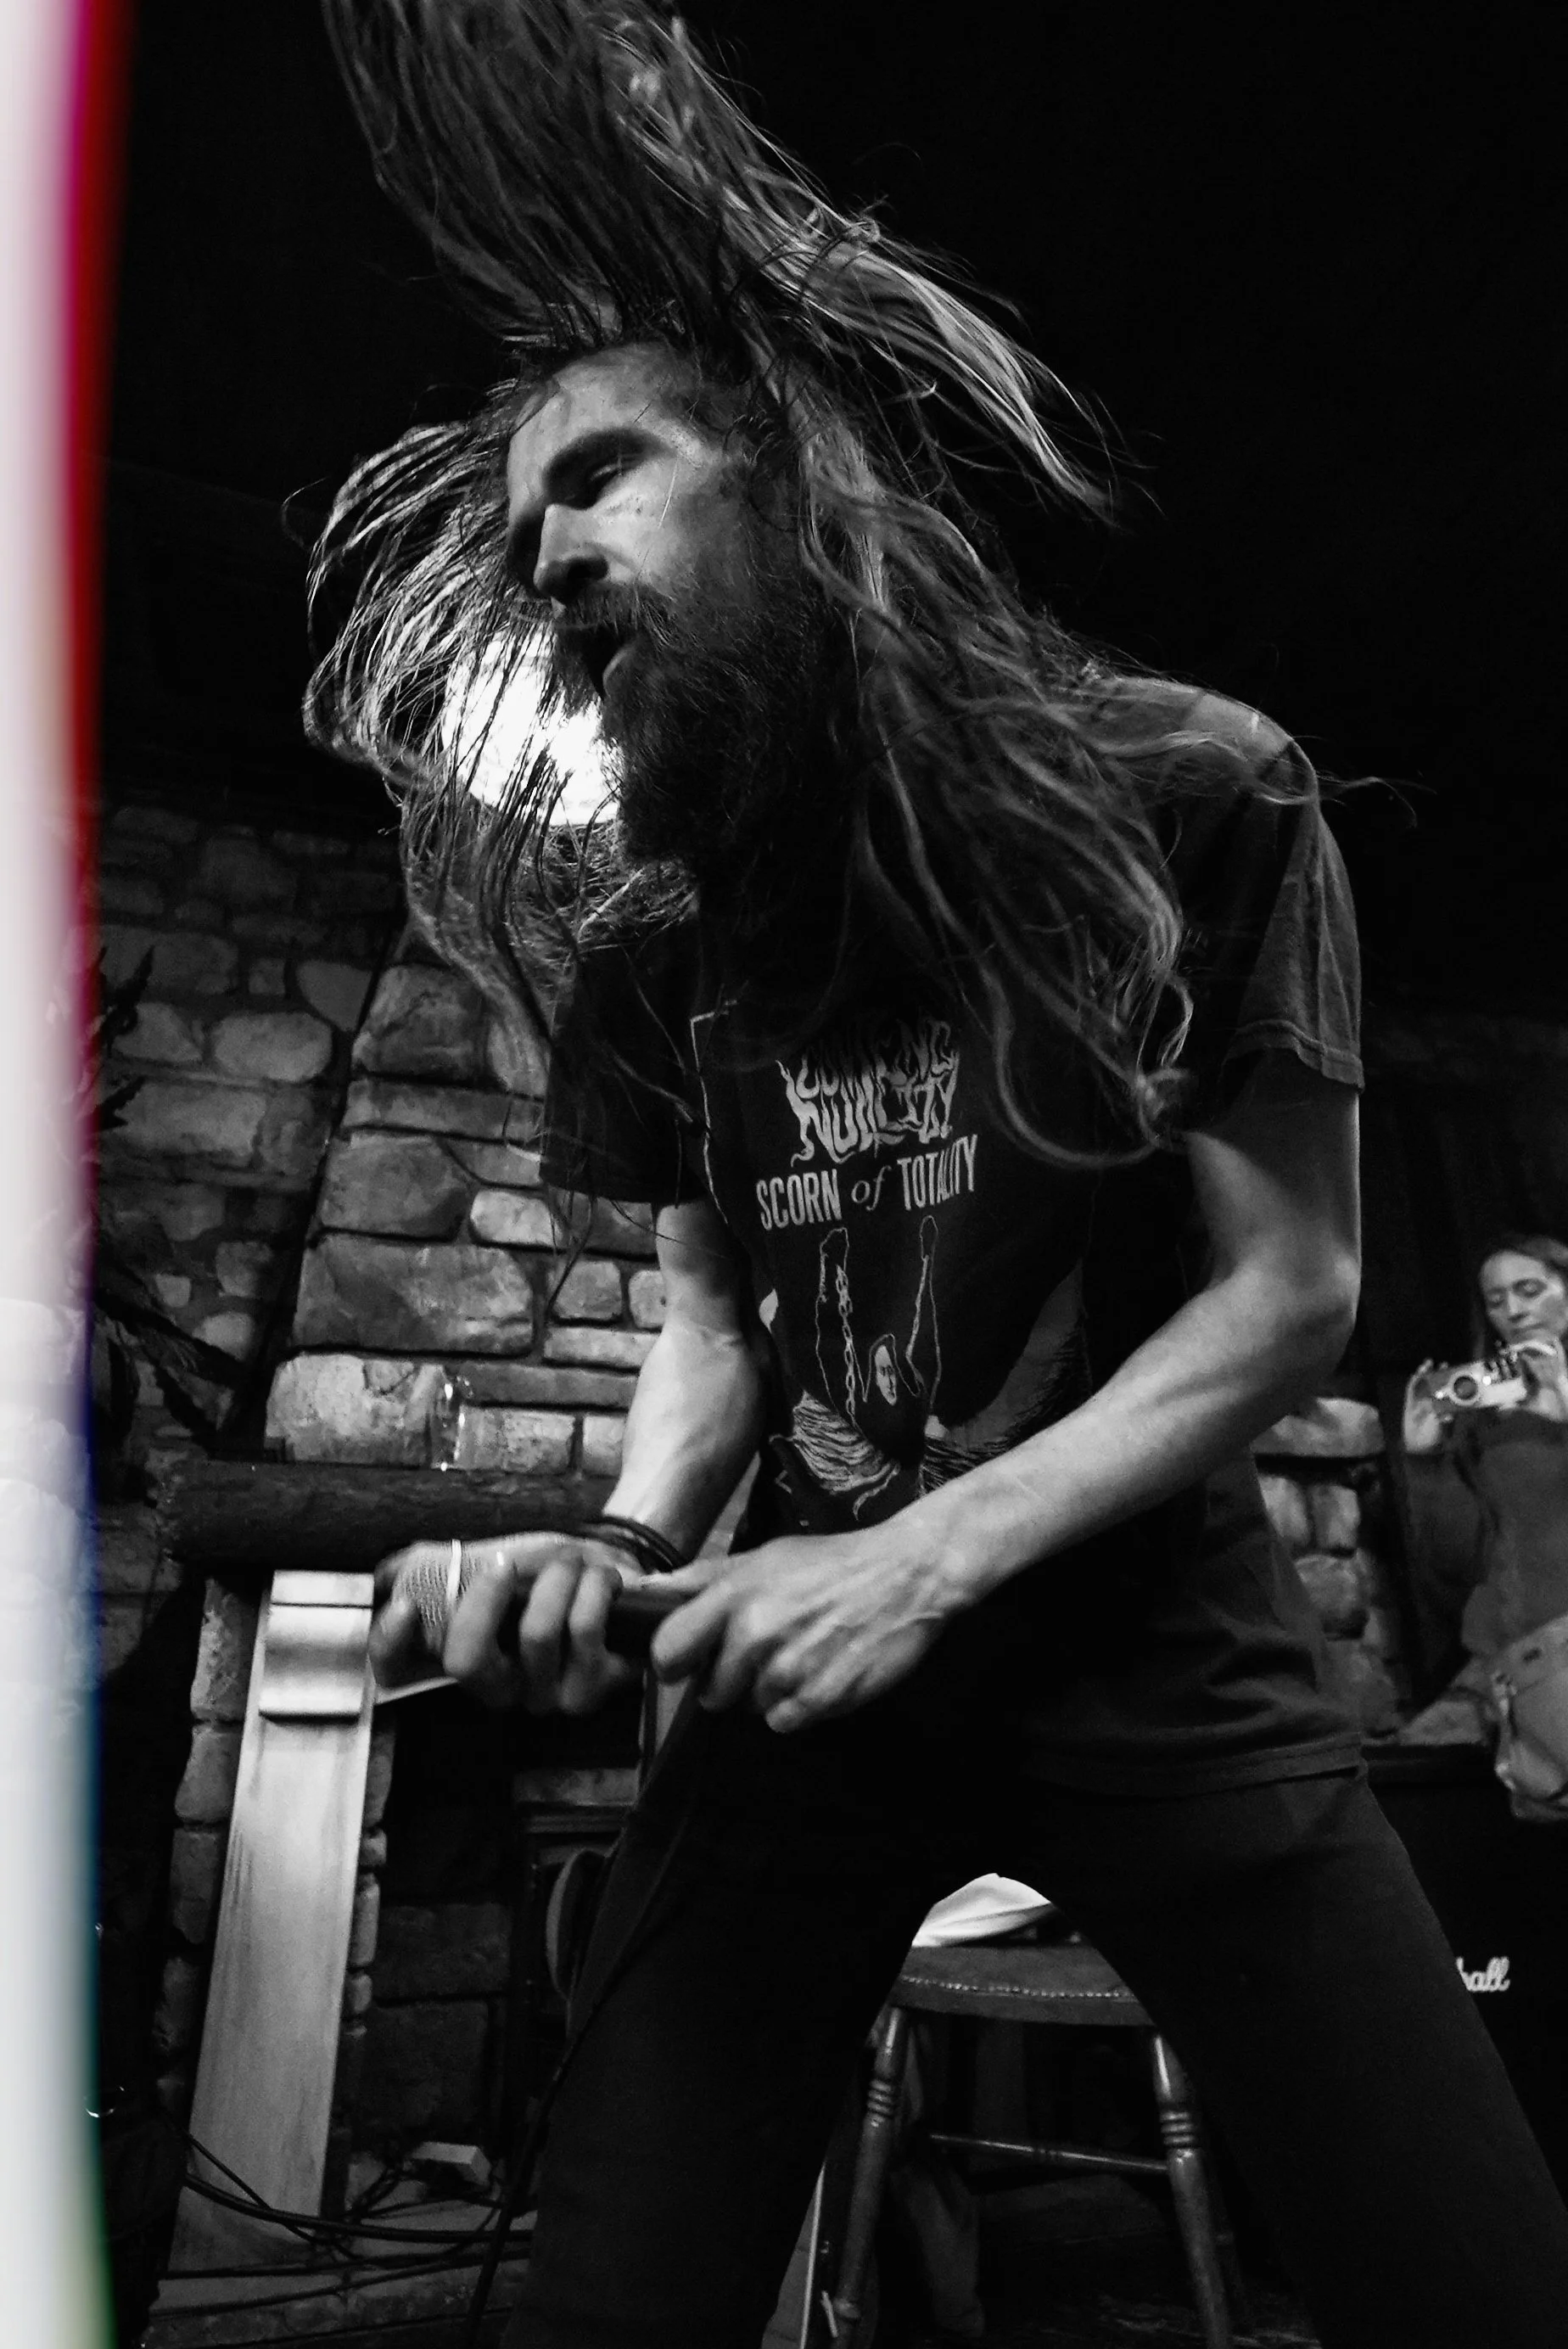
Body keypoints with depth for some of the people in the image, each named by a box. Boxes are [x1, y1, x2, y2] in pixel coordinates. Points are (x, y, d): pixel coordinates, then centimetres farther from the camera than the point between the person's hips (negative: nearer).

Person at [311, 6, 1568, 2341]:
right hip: (809, 1653, 3)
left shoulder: (1189, 796, -10)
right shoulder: (649, 938, 0)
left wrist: (930, 1555, -20)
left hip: (1153, 1648, -1)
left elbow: (1291, 1291, -11)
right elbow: (717, 1305, 5)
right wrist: (622, 1540, -15)